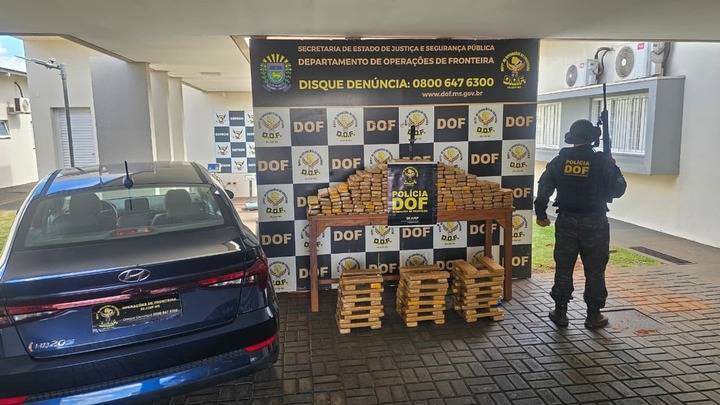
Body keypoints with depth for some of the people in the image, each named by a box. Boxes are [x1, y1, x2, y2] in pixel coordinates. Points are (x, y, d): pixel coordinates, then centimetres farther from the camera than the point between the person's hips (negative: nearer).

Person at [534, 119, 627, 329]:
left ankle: (560, 313, 16)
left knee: (563, 268, 10)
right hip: (595, 223, -2)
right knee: (594, 271, 9)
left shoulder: (559, 161, 0)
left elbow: (544, 187, 2)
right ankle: (593, 316, 16)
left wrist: (541, 213, 13)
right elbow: (618, 189, -1)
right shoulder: (603, 162, -8)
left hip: (566, 221, 2)